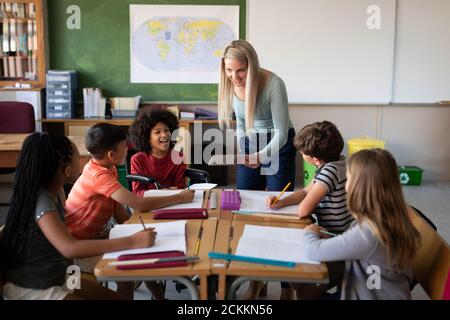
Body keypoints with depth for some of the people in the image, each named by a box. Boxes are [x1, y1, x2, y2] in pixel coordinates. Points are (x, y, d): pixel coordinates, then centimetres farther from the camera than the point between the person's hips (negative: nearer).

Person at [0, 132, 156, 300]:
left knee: (117, 297, 4)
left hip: (56, 277, 9)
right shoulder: (42, 201, -26)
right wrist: (132, 242, -41)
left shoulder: (54, 192, 0)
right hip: (31, 289, -9)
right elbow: (70, 248, -41)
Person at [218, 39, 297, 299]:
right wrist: (246, 152, 4)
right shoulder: (229, 84, -11)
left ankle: (287, 284, 13)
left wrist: (261, 156, -36)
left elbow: (281, 133, -24)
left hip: (279, 146, -5)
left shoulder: (273, 84, -26)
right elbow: (239, 120, 5)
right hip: (249, 146, 5)